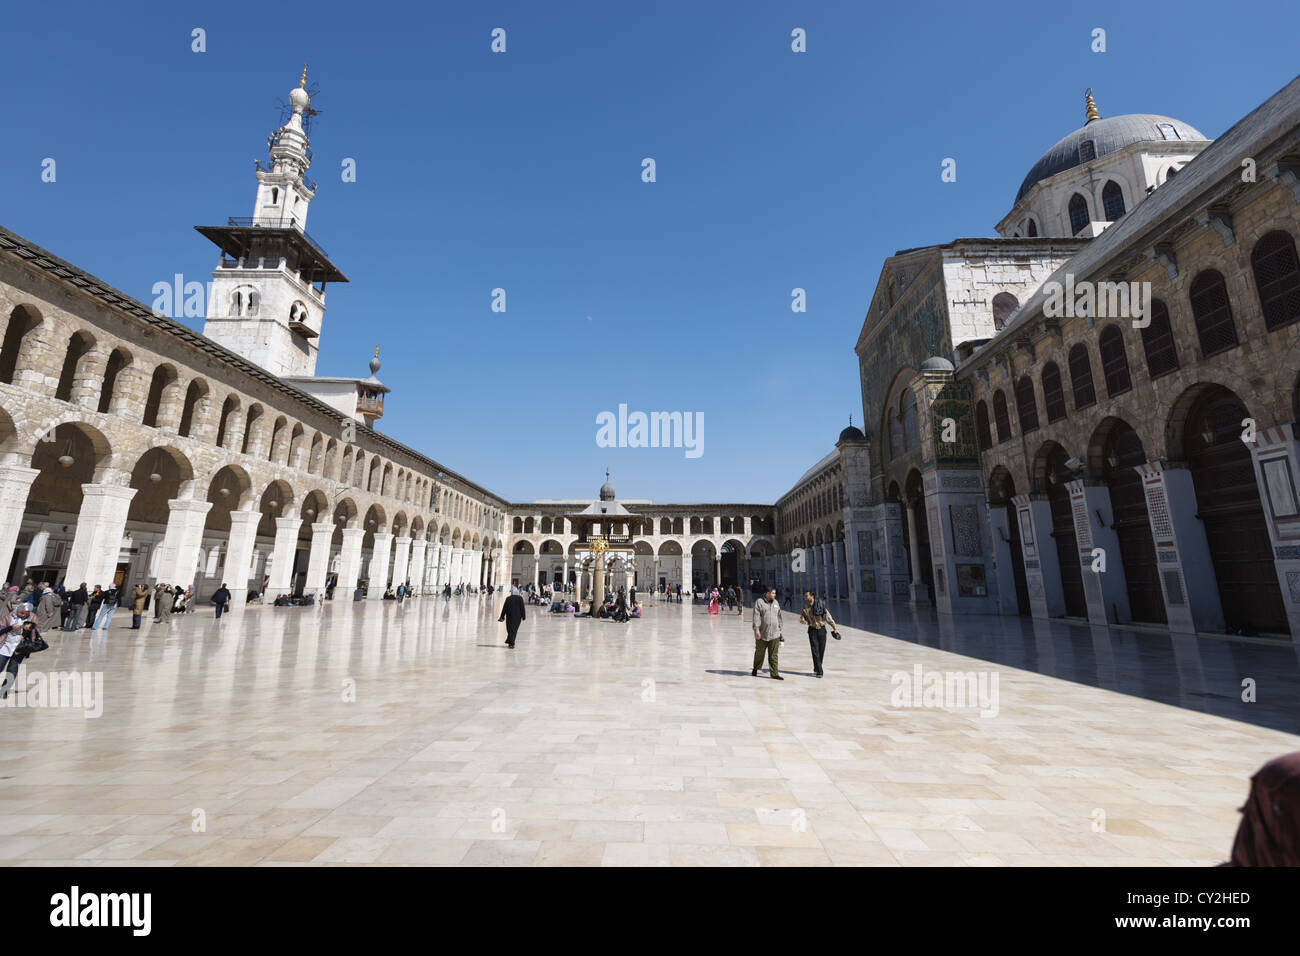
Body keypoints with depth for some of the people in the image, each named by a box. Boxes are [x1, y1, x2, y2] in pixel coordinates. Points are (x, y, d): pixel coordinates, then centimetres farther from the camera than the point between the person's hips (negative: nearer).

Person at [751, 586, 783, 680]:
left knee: (773, 655, 3)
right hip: (762, 634, -4)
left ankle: (774, 674, 7)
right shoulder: (759, 602, -6)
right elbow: (756, 617, -11)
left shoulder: (775, 603, 12)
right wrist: (756, 629, -18)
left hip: (774, 634, 4)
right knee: (759, 653, 10)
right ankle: (755, 669, 30)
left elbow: (779, 617, 20)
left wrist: (780, 629, 18)